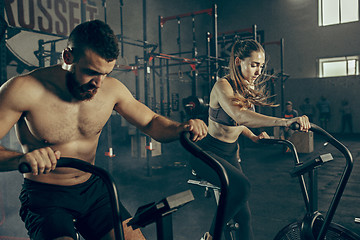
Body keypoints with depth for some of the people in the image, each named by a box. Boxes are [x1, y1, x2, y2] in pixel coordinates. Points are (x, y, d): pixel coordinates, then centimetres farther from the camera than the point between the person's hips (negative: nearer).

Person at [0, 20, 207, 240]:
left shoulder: (111, 89, -6)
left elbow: (151, 122, 4)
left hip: (93, 189, 4)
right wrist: (20, 159, -43)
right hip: (45, 196, -3)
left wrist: (181, 128, -16)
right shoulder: (24, 90, -18)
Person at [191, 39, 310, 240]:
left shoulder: (249, 89, 6)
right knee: (241, 185, -32)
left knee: (244, 216, 3)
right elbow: (240, 116, -39)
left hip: (230, 154, 7)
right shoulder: (223, 86, -19)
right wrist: (284, 121, -48)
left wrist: (253, 137, -2)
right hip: (207, 153, -7)